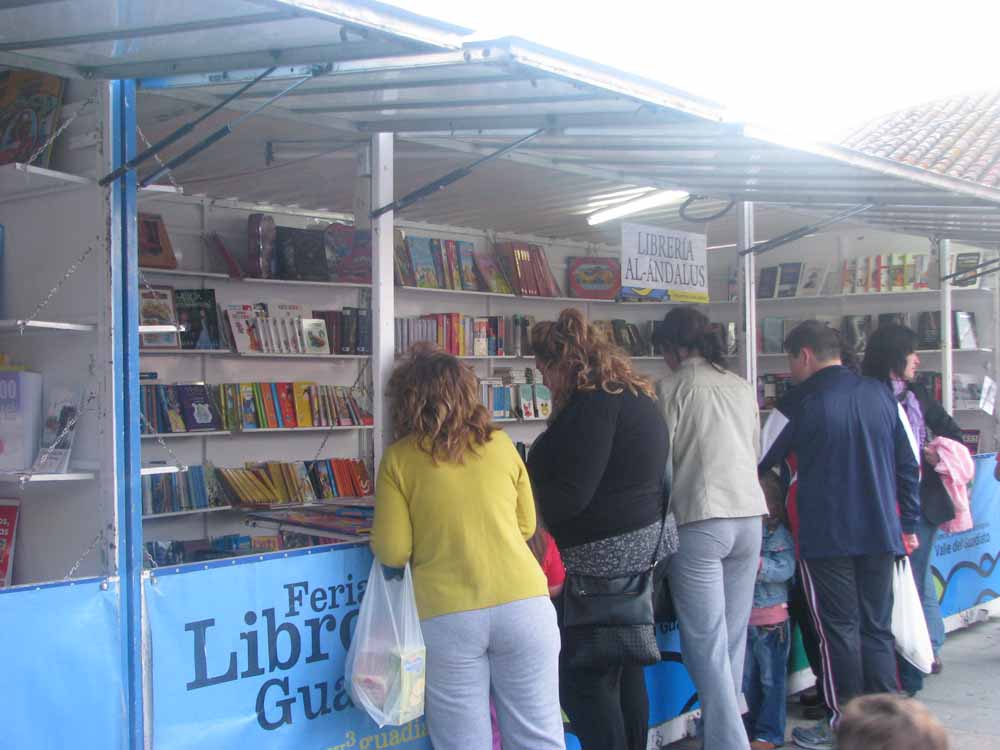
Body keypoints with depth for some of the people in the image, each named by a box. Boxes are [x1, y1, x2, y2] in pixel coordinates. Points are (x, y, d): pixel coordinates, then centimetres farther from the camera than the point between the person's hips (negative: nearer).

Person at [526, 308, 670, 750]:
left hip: (604, 556, -10)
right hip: (643, 547, 10)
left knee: (583, 680, -3)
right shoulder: (637, 396, 15)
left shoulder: (593, 402, -16)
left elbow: (571, 494, -21)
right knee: (626, 672, 16)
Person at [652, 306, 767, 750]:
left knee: (706, 645, -2)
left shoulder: (671, 388, -5)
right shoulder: (743, 388, 12)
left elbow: (662, 461, -3)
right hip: (749, 516, 6)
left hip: (698, 523, -6)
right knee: (733, 638, 13)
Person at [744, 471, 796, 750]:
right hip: (743, 619, 5)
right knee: (749, 679, 15)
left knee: (771, 678, 3)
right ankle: (756, 724, 29)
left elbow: (785, 569, -19)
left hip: (771, 619, -5)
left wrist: (758, 564, -29)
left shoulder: (779, 535, -8)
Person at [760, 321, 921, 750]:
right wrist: (909, 524, 16)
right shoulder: (882, 396, 6)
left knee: (839, 629, 4)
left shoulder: (798, 402, -8)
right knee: (877, 628, 12)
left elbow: (759, 463, -1)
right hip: (880, 533, 5)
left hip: (827, 537, -4)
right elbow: (909, 466, 8)